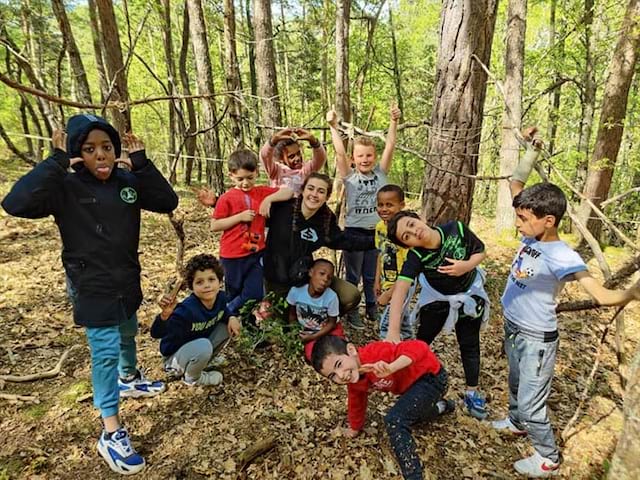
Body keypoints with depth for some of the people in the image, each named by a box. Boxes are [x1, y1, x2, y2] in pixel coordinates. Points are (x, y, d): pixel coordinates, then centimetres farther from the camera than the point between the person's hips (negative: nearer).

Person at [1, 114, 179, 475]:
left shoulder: (128, 182, -3)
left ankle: (130, 379, 54)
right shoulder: (65, 187, -16)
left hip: (127, 281, 5)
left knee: (128, 334, 25)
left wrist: (142, 162, -16)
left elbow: (168, 202, -10)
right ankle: (111, 433, 9)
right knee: (106, 351, -3)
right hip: (92, 287, -5)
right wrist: (56, 162, -30)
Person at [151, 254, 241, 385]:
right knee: (204, 346, -35)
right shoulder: (186, 310, -35)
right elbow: (156, 334, -39)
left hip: (197, 347, 6)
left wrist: (231, 318, -13)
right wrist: (165, 315, -59)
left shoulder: (220, 298, -15)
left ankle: (204, 361, 10)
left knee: (229, 325, -8)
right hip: (174, 356, -6)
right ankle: (191, 378, -1)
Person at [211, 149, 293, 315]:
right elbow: (214, 226, -9)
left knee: (255, 294, 1)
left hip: (256, 253, 3)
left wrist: (269, 199, -17)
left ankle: (227, 312, 21)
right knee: (234, 294, 14)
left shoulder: (262, 192, 2)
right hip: (233, 256, -3)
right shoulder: (227, 198, -8)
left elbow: (289, 192, -2)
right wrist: (240, 217, -18)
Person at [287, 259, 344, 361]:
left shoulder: (331, 297, -27)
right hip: (305, 332, 1)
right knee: (311, 355, -22)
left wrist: (313, 337, -17)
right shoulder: (295, 291, -21)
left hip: (327, 331, -1)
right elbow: (292, 315, -2)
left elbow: (332, 323, -12)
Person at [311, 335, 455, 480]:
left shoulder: (374, 353, -36)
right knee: (406, 417, 31)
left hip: (431, 376, -9)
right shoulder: (354, 381, -7)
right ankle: (441, 406, 53)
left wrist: (391, 368, -56)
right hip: (411, 383, 9)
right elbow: (357, 402, 13)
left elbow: (418, 348, -43)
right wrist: (355, 428, 26)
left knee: (394, 420, -24)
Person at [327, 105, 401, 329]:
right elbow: (339, 152, -16)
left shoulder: (380, 173, 2)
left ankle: (373, 309, 34)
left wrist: (394, 122, -15)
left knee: (372, 276, 17)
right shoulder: (349, 176, -4)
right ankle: (352, 313, 24)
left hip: (377, 232, 3)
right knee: (353, 276, 10)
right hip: (354, 232, -2)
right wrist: (333, 127, -23)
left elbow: (390, 147, -6)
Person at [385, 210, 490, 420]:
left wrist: (467, 266, -34)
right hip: (437, 298, -1)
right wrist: (393, 330, -60)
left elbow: (481, 251, -12)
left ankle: (472, 393, 29)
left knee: (470, 344, 10)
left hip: (469, 293, 1)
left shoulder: (457, 229, -31)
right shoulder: (416, 257, -35)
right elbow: (400, 290, -48)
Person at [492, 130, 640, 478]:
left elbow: (601, 295, -34)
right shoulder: (532, 233, -10)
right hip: (512, 328, 7)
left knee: (531, 404, 8)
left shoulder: (562, 258, -28)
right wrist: (532, 151, -9)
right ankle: (516, 422, 56)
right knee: (516, 385, 30)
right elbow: (515, 184, -3)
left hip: (536, 339, -7)